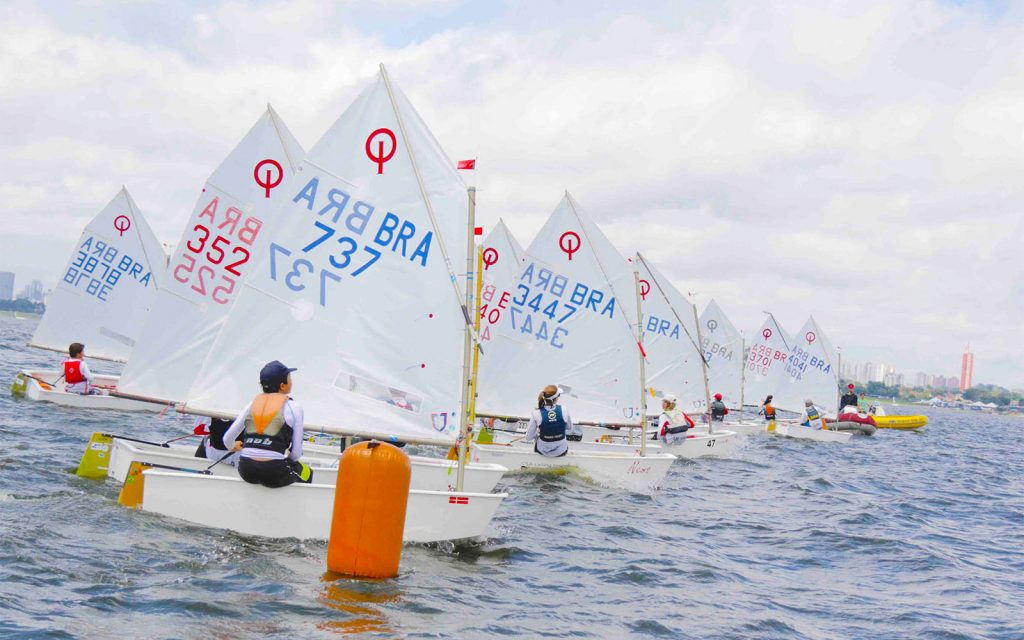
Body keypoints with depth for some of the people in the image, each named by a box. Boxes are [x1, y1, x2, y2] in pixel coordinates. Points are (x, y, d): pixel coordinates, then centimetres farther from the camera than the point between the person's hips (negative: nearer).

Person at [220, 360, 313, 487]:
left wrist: (234, 447, 39)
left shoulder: (252, 404, 11)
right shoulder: (293, 408, -1)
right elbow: (296, 453, -1)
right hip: (274, 475, -4)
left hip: (246, 472, 4)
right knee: (307, 472, 27)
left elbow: (227, 439, 15)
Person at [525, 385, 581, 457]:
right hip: (561, 452, 1)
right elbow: (570, 428, -2)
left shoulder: (536, 414, -23)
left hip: (543, 451, -1)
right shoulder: (563, 410, -20)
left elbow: (528, 438, -15)